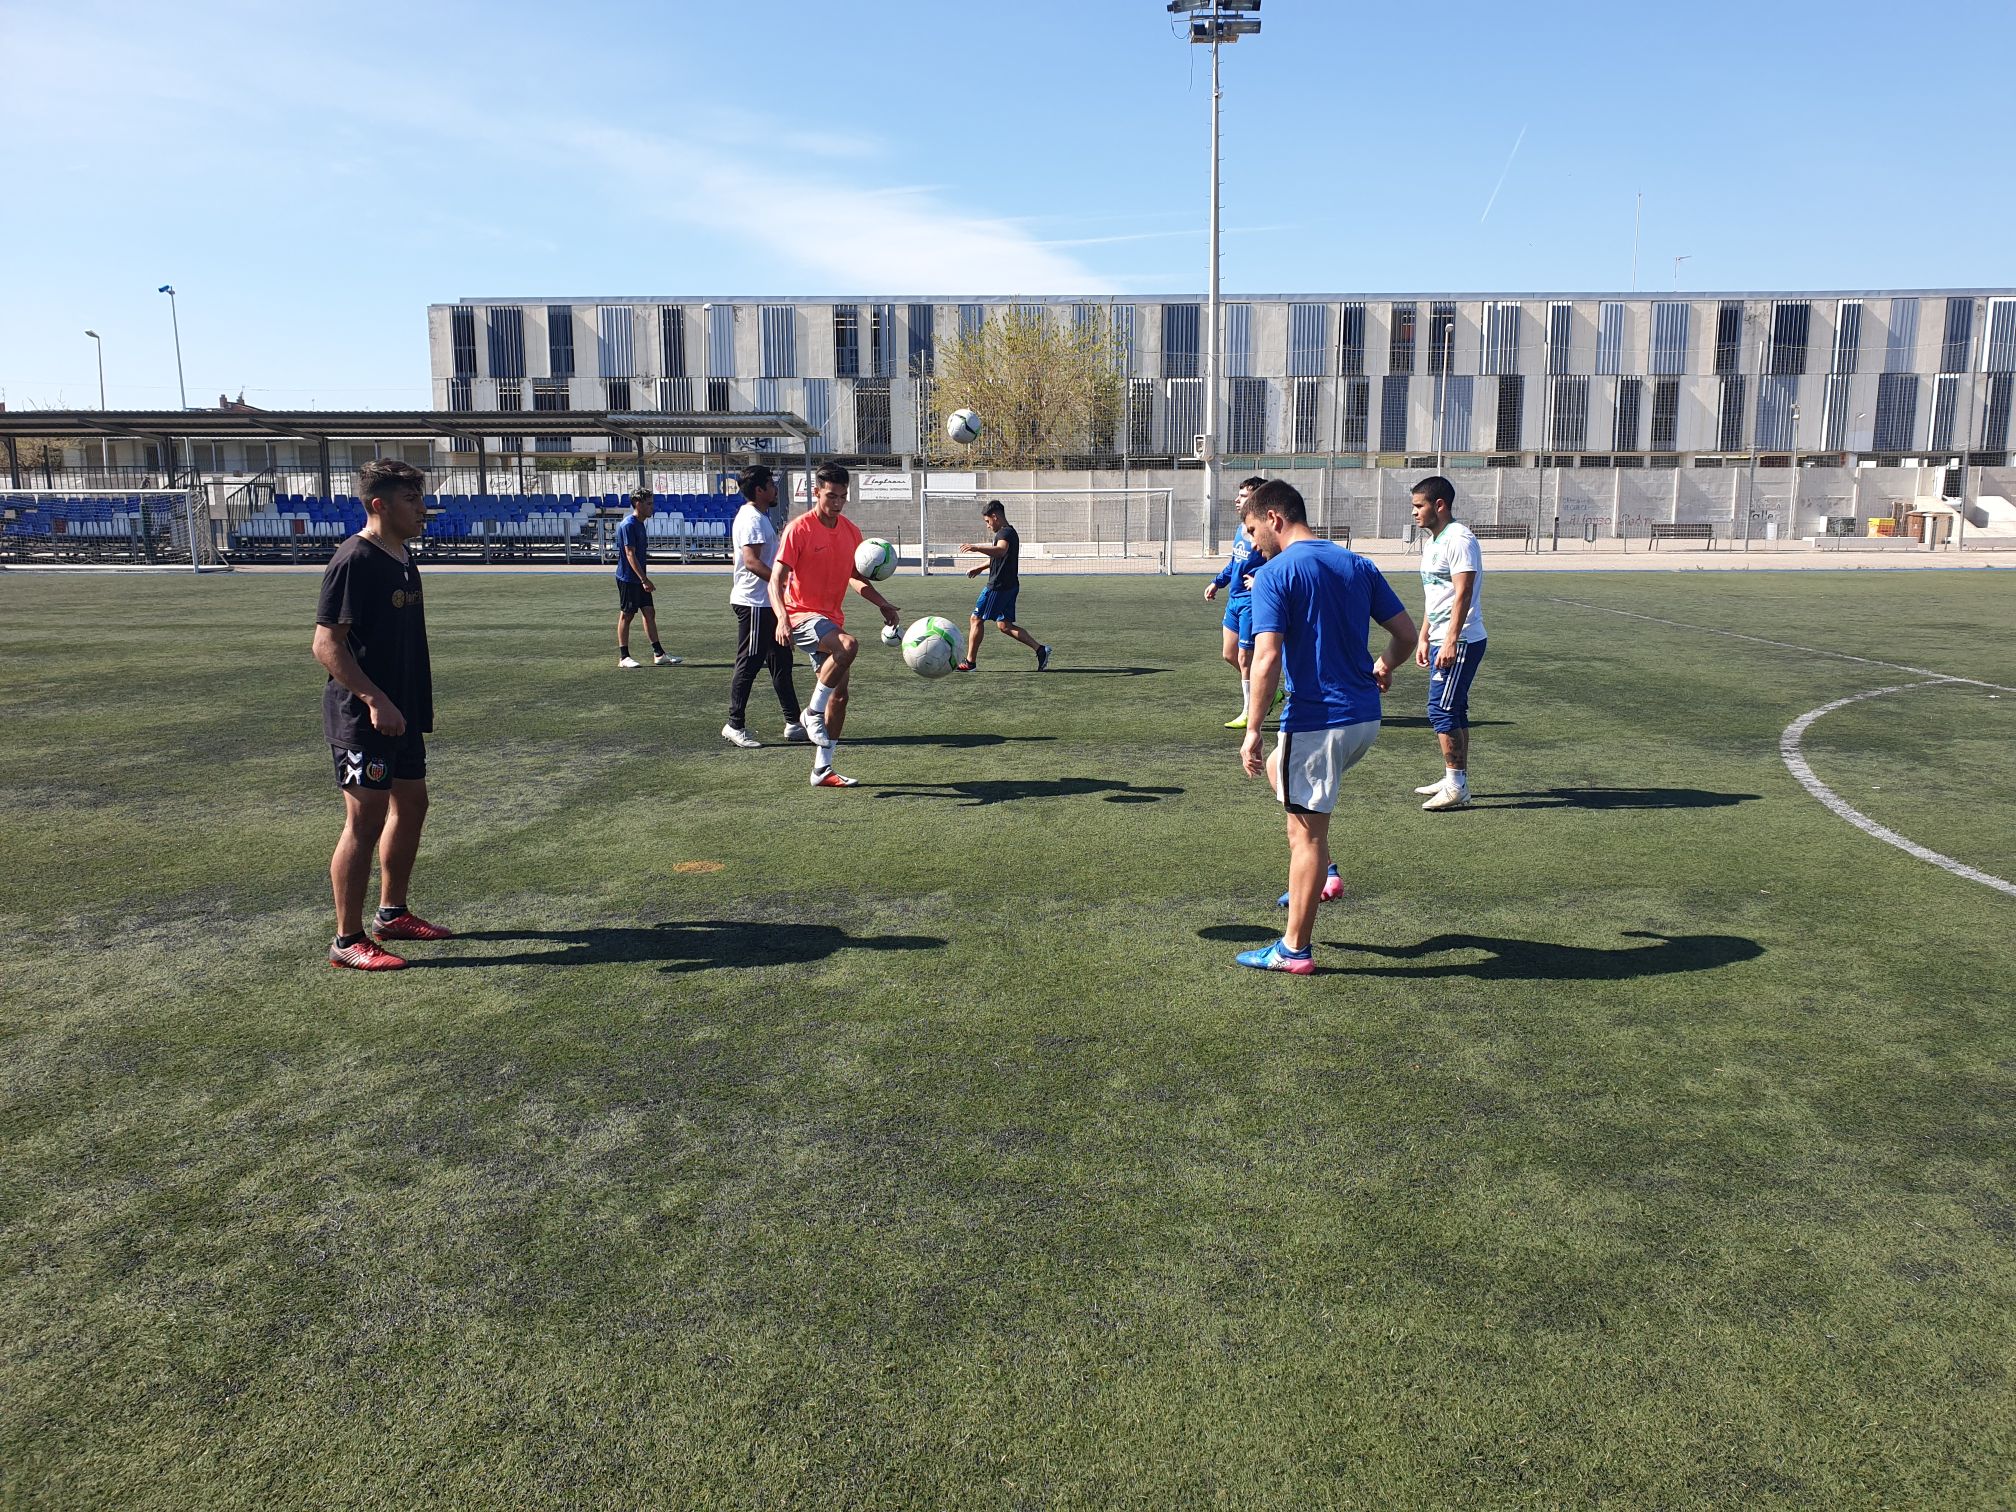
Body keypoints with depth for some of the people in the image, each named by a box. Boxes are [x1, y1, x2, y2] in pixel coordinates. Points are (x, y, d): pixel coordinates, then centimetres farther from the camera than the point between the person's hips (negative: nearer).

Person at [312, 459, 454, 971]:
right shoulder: (354, 560, -16)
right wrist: (375, 699, -27)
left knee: (411, 804, 17)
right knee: (366, 821, -4)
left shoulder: (402, 558, 12)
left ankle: (392, 913, 32)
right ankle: (348, 941, 6)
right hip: (362, 718, -10)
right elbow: (327, 644, -20)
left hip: (401, 713, 10)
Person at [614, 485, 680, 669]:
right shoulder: (628, 525, -16)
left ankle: (658, 654, 9)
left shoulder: (640, 524, 12)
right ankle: (623, 657, 6)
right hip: (628, 579, -9)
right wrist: (644, 579, -24)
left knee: (649, 612, 7)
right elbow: (630, 554, -21)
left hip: (639, 579, 9)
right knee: (626, 615, -1)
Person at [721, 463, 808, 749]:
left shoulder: (759, 517, 17)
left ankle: (794, 723, 18)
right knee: (749, 664, -5)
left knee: (781, 661, 12)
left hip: (765, 603, 11)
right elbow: (751, 561, -26)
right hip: (754, 604, -11)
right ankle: (735, 726, 3)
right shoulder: (752, 519, -15)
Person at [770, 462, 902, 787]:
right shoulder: (799, 529, -13)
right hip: (802, 616, -7)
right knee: (849, 645, -35)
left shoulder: (851, 531, 7)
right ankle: (814, 713, -16)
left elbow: (854, 576, 23)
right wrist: (782, 618, -32)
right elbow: (776, 581, -16)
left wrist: (883, 604, 10)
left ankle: (823, 769, 18)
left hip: (831, 619, 7)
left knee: (840, 694, 7)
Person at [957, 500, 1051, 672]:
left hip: (998, 586, -10)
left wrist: (977, 548, -49)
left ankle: (970, 661, 6)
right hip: (1010, 585, 10)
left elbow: (1001, 551, -38)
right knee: (1004, 624, 11)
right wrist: (981, 567, 44)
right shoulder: (1009, 532, 19)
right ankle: (1040, 650, 4)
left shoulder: (1005, 532, -14)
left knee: (976, 619, 0)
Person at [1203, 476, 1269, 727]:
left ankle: (1249, 714, 13)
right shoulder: (1242, 528, 9)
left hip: (1252, 602, -9)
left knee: (1244, 659, -1)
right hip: (1234, 599, 10)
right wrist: (1217, 582, 21)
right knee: (1229, 655, 16)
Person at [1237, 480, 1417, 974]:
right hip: (1365, 717, 8)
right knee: (1278, 766, 31)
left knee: (1306, 831, 1)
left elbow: (1267, 659, -20)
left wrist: (1253, 730, -14)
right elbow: (1405, 632, 10)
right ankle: (1321, 875, 26)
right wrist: (1384, 666, 28)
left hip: (1316, 720, -8)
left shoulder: (1274, 574, -11)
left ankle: (1294, 950, 12)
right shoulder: (1358, 565, 8)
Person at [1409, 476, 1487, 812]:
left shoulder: (1459, 538, -14)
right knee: (1452, 711, 13)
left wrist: (1450, 642, -25)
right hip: (1441, 640, 10)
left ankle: (1456, 787, -5)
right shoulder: (1431, 540, 17)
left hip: (1460, 641, -10)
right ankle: (1456, 780, 20)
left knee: (1442, 710, -11)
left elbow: (1463, 594, -21)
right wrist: (1425, 638, 20)